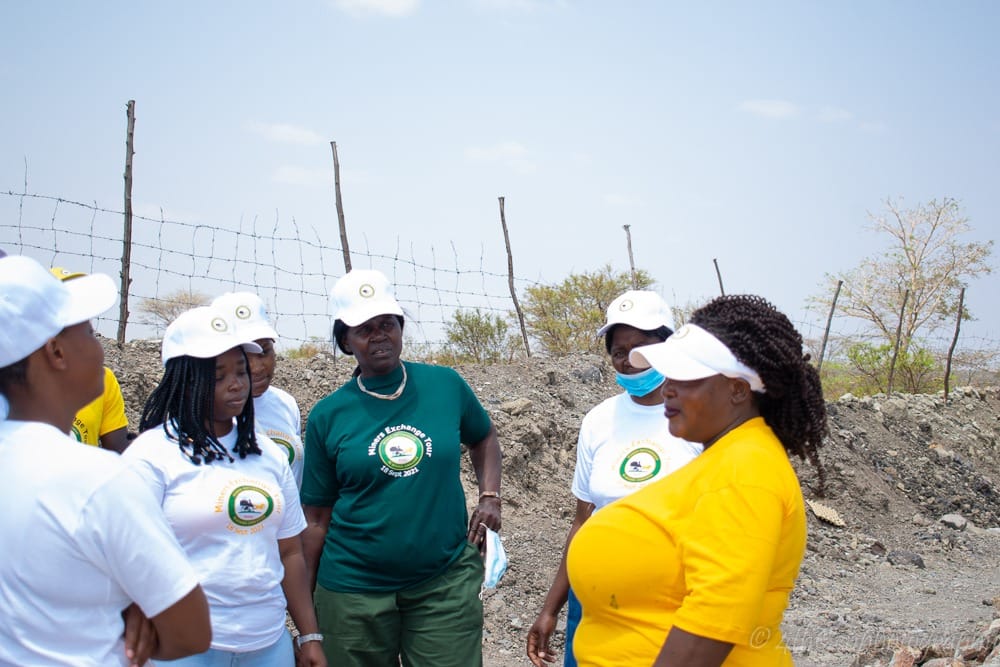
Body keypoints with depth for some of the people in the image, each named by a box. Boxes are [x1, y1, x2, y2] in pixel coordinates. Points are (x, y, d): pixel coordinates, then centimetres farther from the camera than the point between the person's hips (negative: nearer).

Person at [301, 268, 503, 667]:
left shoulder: (445, 385, -1)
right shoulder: (328, 416, -3)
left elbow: (483, 438, 18)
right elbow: (317, 519, 2)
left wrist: (490, 497, 2)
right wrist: (306, 609, 4)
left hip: (445, 581, 0)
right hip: (354, 589, 0)